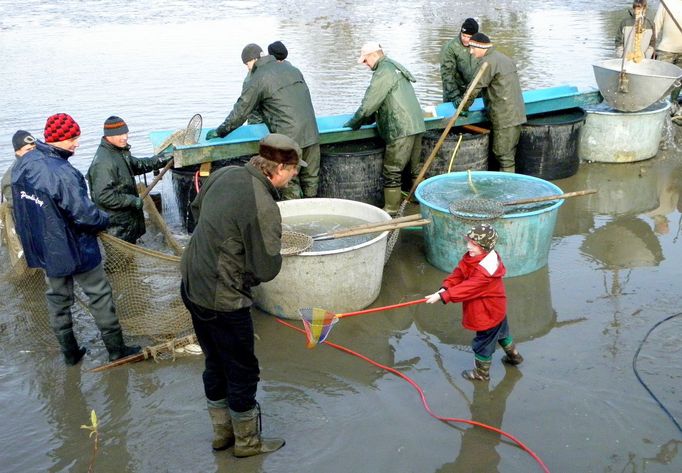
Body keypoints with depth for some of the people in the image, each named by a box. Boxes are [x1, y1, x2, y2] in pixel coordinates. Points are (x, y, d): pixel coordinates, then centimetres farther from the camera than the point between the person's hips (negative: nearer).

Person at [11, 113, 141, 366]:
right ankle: (116, 349, 21)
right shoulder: (63, 174, -30)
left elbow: (22, 203, 8)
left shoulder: (23, 164, -5)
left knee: (57, 298, 20)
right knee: (99, 296, 10)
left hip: (42, 248, 7)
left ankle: (70, 352, 32)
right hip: (73, 249, -7)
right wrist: (104, 219, -7)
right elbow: (86, 215, -28)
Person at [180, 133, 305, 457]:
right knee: (242, 372, 12)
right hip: (223, 302, -9)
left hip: (192, 287, 9)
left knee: (215, 364, 24)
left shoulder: (225, 174, -1)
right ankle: (247, 442, 31)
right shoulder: (264, 208, -26)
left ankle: (221, 432, 42)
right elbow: (266, 270, -21)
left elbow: (196, 208, 18)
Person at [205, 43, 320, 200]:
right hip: (311, 134, 7)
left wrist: (219, 132, 12)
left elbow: (240, 112, -1)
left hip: (288, 138, -7)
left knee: (290, 184, 3)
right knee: (311, 180, 13)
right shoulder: (290, 68, 17)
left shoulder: (256, 80, -4)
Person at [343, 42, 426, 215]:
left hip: (401, 129, -10)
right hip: (416, 125, 10)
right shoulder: (395, 66, 21)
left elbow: (368, 105, -14)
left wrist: (353, 123, -2)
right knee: (414, 166, 18)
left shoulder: (383, 72, -11)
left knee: (392, 170, -4)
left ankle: (391, 208, -1)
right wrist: (368, 118, 17)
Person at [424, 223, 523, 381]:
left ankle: (481, 373, 31)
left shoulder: (486, 269, -36)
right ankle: (514, 355, 54)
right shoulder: (472, 257, -6)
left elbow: (467, 288, -38)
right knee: (501, 332, 31)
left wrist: (442, 296, -37)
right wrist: (444, 288, -25)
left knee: (483, 343, 10)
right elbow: (458, 274, -9)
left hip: (488, 314, -10)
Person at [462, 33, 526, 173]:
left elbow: (475, 88, -12)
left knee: (504, 156, -5)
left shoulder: (488, 62, -13)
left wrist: (463, 108, 1)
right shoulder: (504, 58, 18)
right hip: (516, 114, 10)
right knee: (509, 153, 15)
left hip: (505, 118, -10)